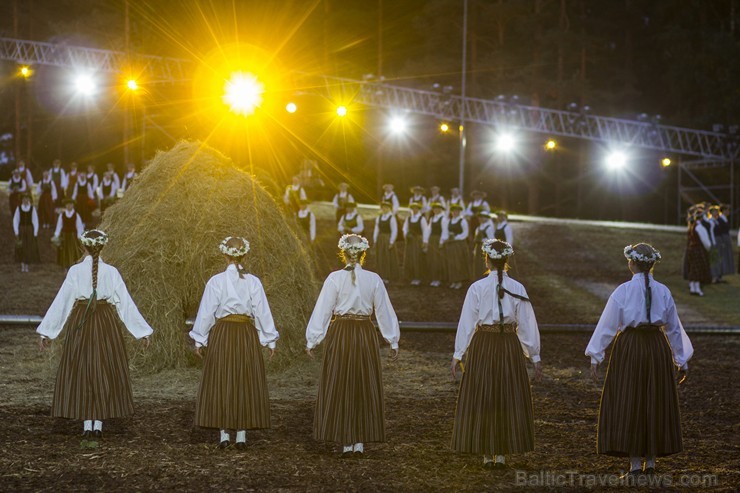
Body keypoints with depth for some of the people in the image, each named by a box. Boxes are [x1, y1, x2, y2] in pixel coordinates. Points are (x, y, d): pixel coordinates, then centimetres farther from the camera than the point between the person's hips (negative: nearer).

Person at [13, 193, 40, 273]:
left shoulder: (33, 208, -3)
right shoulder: (18, 208, -1)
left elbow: (36, 221, 1)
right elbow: (15, 221, 4)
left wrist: (35, 233, -3)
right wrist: (16, 232, -1)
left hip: (30, 230, 0)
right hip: (21, 230, 0)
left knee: (29, 248, 1)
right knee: (21, 248, 0)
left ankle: (26, 265, 10)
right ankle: (22, 265, 8)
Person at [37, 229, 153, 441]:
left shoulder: (75, 271, -5)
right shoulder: (111, 272, -2)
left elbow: (61, 302, -5)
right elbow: (126, 303, -1)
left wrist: (46, 332, 1)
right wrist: (142, 332, 5)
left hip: (80, 324, -1)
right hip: (106, 323, 1)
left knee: (81, 373, 6)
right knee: (104, 373, 8)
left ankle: (87, 426, 2)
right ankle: (98, 425, 5)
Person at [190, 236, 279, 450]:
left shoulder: (216, 281, -6)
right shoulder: (253, 282, -3)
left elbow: (206, 312, -2)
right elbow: (262, 312, 0)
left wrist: (199, 339, 9)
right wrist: (270, 340, 10)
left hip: (222, 334, -1)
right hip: (247, 335, 1)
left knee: (221, 383, 7)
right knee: (246, 384, 7)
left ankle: (224, 434, 7)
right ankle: (241, 435, 8)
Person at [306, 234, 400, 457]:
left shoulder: (335, 279, -8)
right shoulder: (374, 280, -2)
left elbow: (322, 311, -6)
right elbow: (384, 312, 4)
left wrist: (312, 341, 2)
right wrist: (393, 342, 13)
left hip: (340, 335, -2)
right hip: (366, 336, 2)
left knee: (340, 389, 6)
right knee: (365, 389, 11)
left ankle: (346, 443, 6)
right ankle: (360, 442, 11)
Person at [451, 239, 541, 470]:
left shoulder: (477, 288, -6)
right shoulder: (517, 289, -2)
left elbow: (466, 323, -4)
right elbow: (527, 324, 1)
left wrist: (458, 355, 2)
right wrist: (535, 356, 8)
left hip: (483, 346, -1)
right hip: (510, 346, 1)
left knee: (481, 398, 8)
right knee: (508, 398, 10)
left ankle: (487, 454, 10)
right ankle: (502, 454, 10)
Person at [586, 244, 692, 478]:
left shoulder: (623, 291, -7)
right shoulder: (663, 292, 2)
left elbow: (607, 325, -7)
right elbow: (674, 328, 8)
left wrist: (595, 358, -2)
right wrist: (682, 361, 17)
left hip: (629, 347, -3)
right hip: (657, 348, 3)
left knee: (628, 404, 3)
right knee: (655, 404, 12)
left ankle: (635, 464, 0)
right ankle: (651, 461, 14)